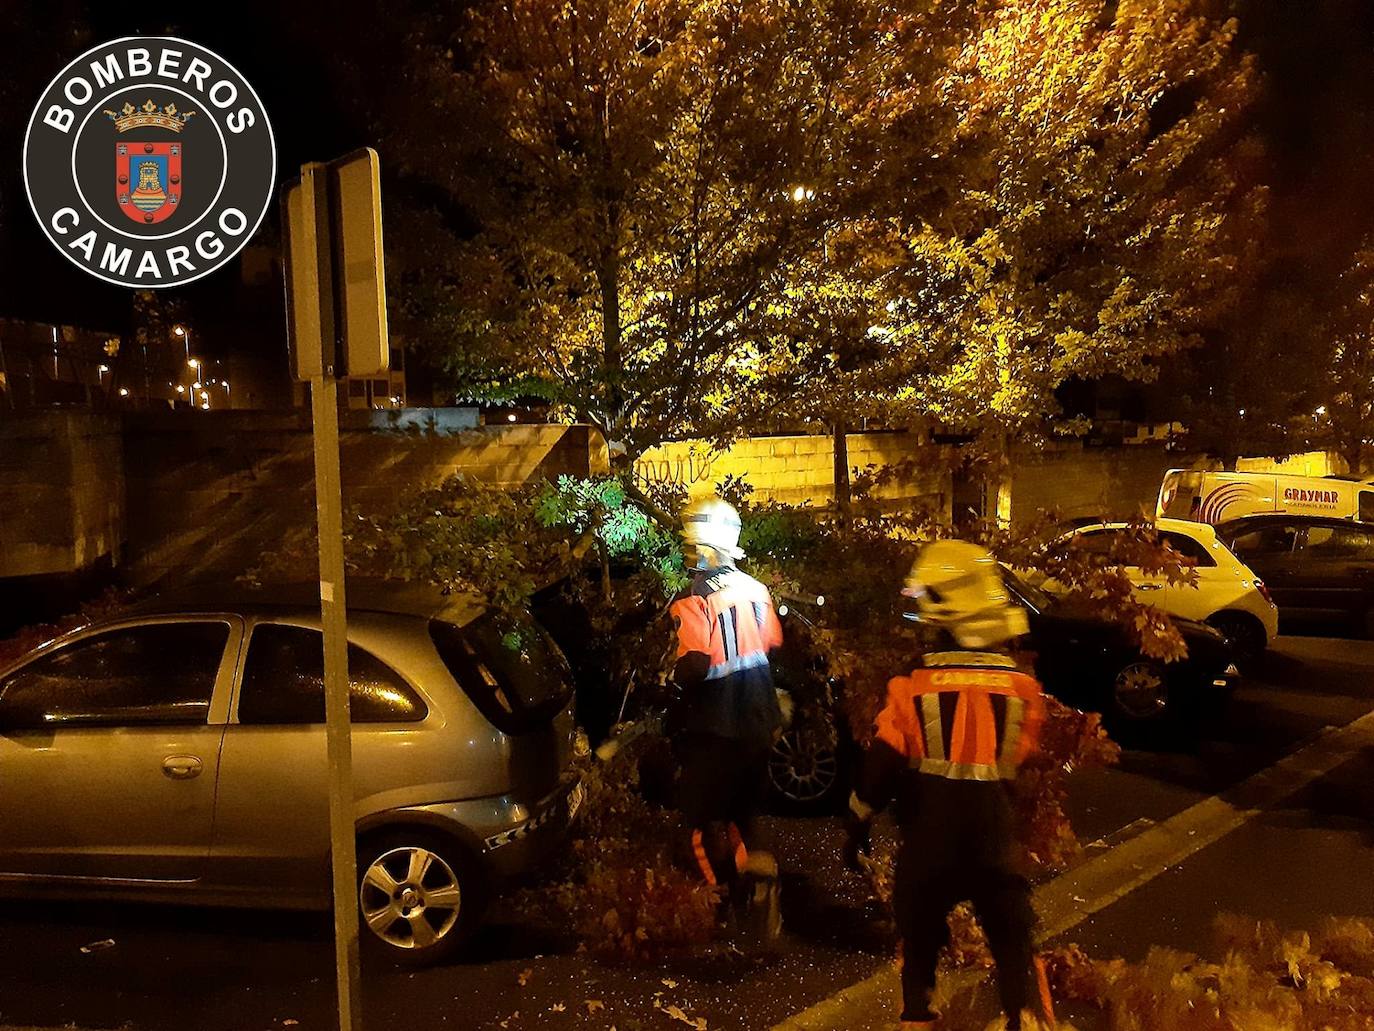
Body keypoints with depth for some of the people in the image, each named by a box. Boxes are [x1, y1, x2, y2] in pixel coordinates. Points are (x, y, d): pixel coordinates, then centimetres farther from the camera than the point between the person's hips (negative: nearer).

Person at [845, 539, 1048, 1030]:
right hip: (994, 827, 1)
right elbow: (1026, 761, 5)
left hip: (929, 831, -1)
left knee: (919, 927, 17)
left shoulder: (914, 686, -12)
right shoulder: (1023, 687, -6)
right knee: (1011, 930, 17)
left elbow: (880, 765, -10)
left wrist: (858, 826, 1)